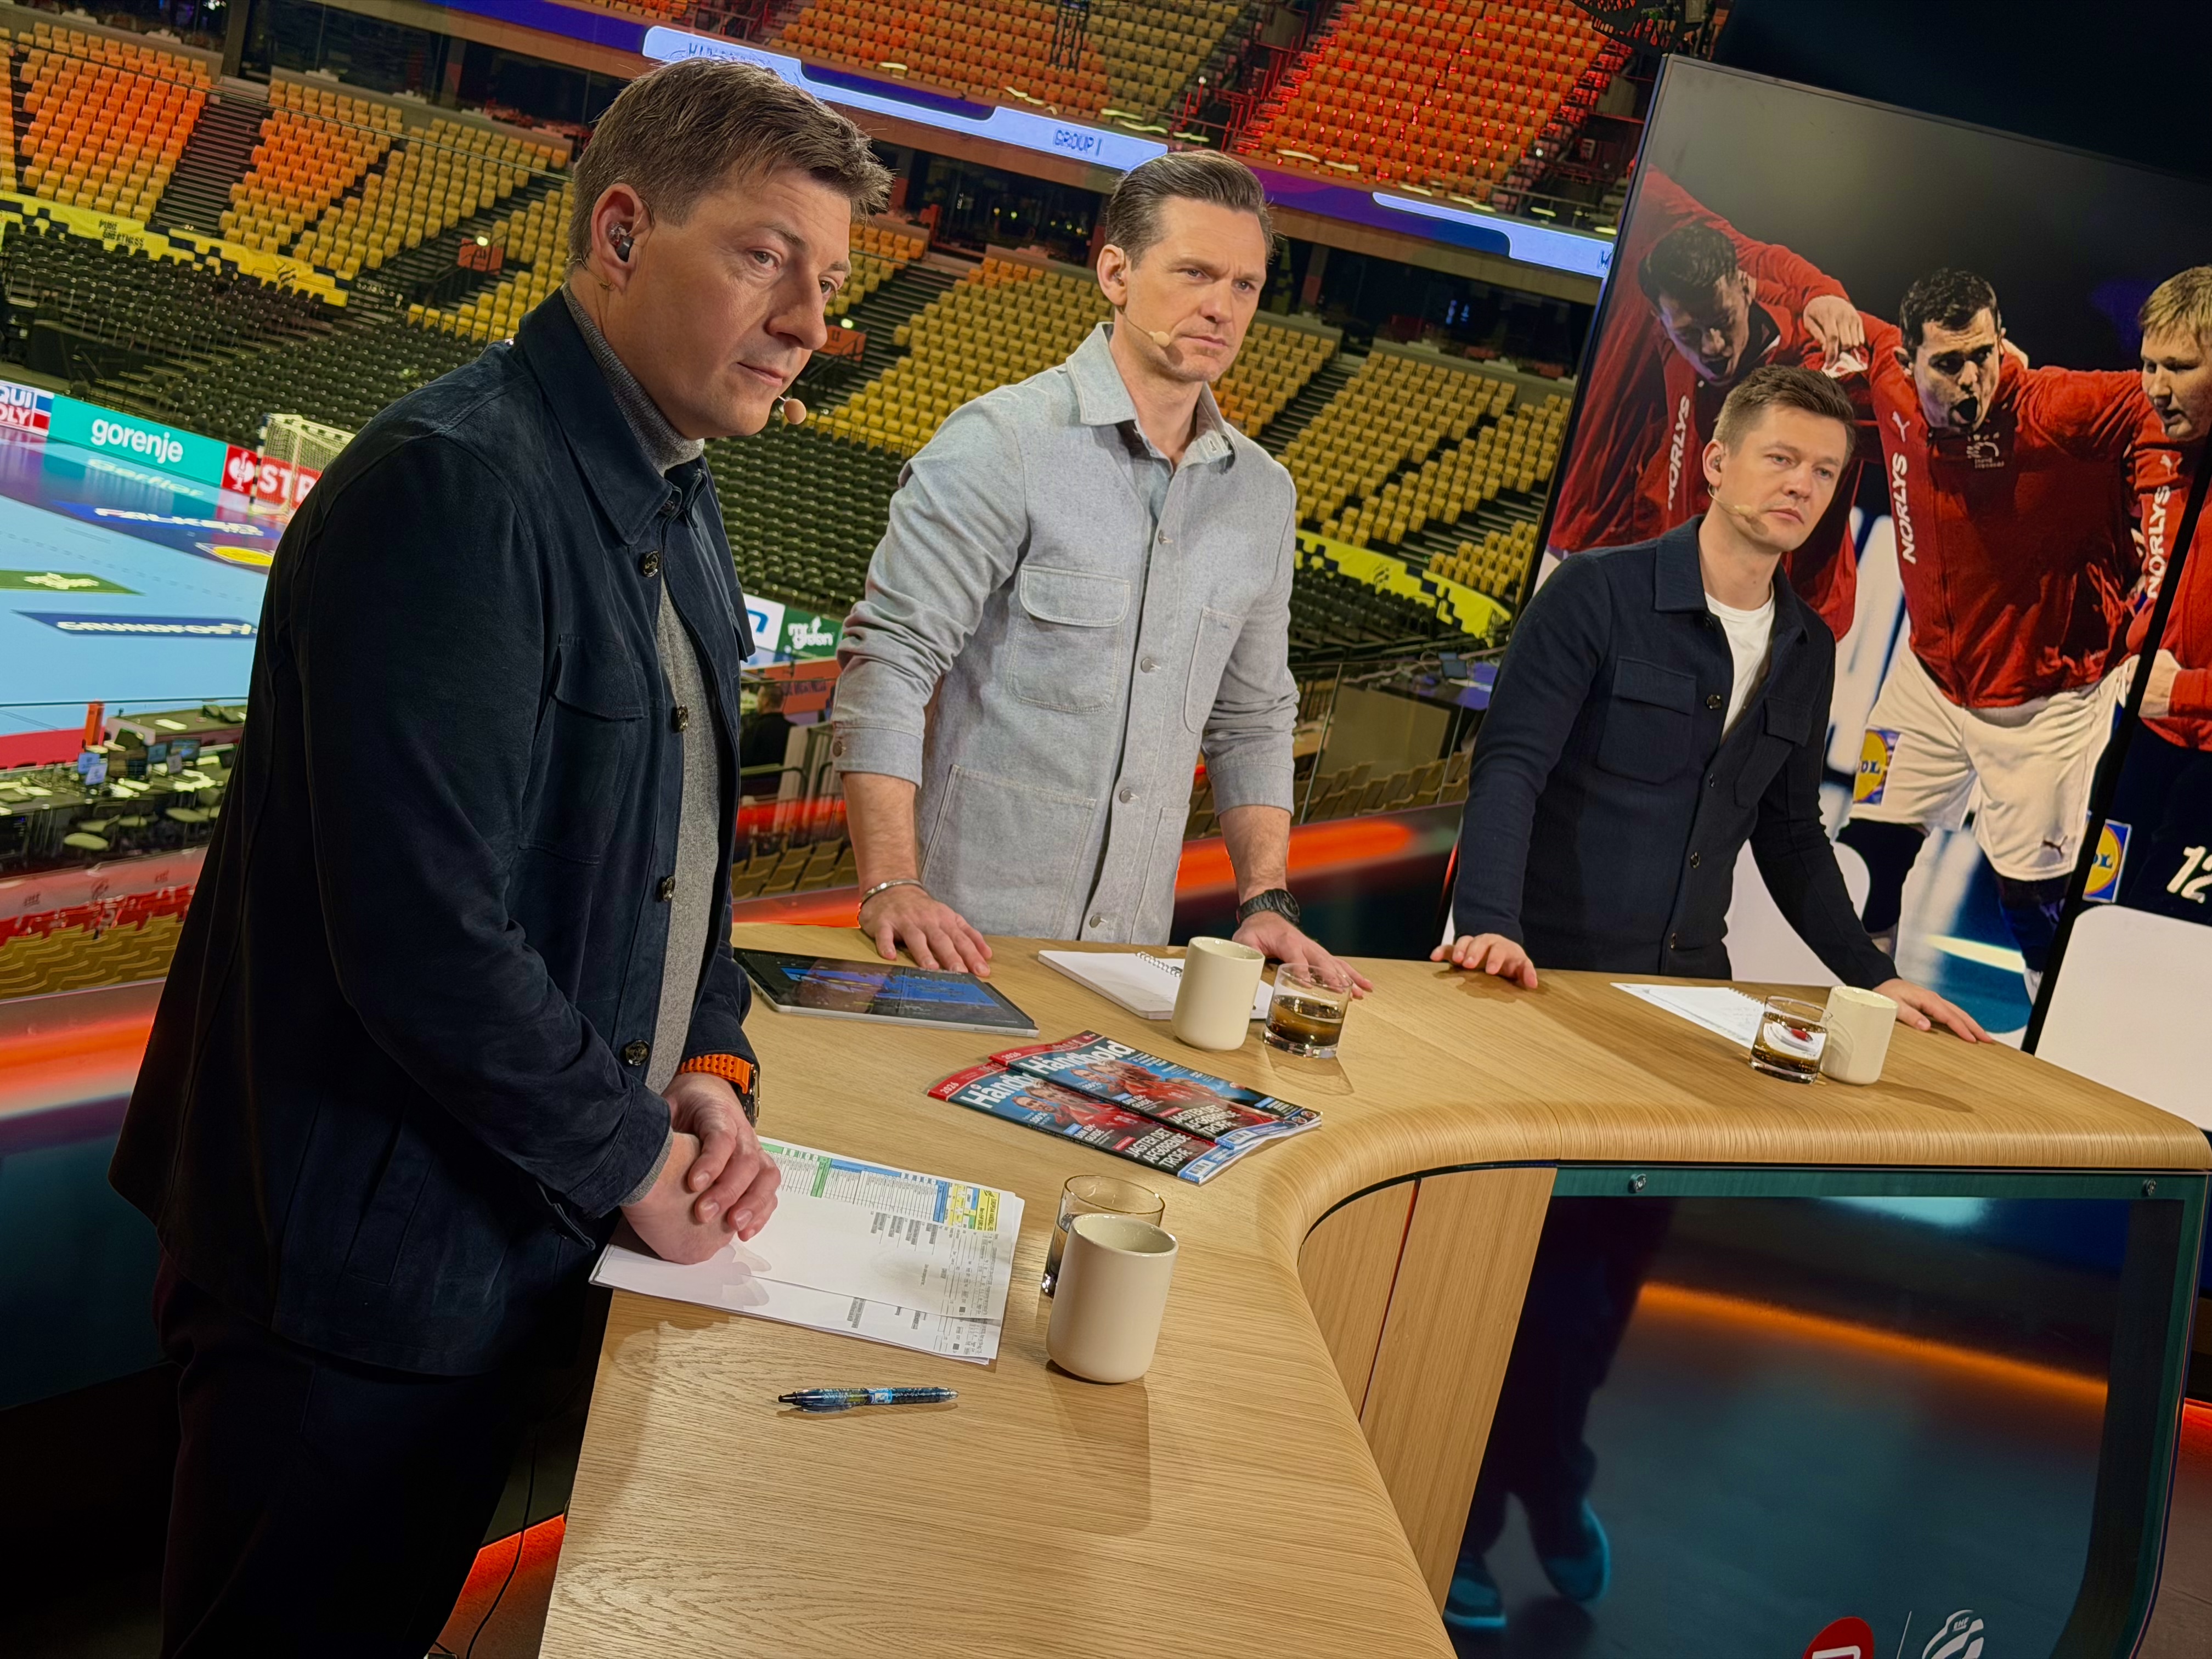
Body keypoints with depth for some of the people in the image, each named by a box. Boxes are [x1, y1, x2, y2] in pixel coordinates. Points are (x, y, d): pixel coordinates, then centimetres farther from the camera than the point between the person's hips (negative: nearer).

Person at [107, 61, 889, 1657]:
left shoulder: (681, 508, 8)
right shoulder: (451, 488, -24)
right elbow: (423, 937, -29)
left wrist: (711, 1067, 2)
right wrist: (635, 1161, -16)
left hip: (510, 1249, 9)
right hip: (358, 1267, -9)